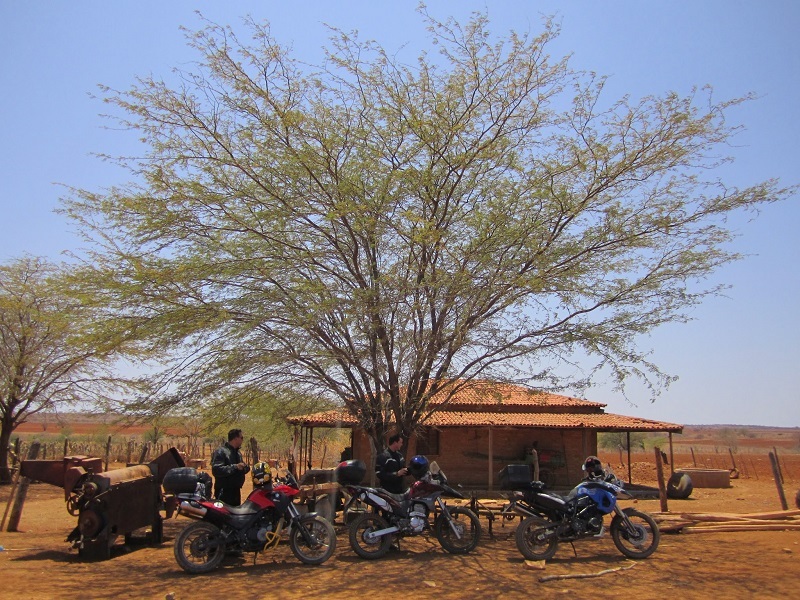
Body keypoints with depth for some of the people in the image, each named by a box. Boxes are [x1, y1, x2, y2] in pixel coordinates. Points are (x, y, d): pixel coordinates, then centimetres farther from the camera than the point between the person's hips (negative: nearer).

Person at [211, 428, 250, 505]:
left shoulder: (238, 453, 17)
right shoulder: (220, 451, -13)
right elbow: (216, 470, -26)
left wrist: (245, 467, 2)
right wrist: (235, 467, -29)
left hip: (236, 490, 9)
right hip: (224, 492, -9)